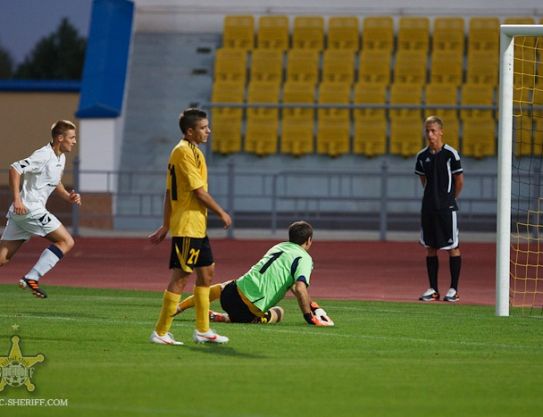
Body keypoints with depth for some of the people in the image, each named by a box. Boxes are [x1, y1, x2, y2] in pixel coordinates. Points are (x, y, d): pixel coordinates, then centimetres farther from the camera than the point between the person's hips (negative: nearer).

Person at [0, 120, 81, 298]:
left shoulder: (60, 158, 17)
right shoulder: (44, 155, -13)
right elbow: (15, 169, -20)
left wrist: (68, 196, 15)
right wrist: (17, 199, -25)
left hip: (19, 213, 9)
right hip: (30, 209, -9)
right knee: (66, 241, -4)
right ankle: (31, 278, -10)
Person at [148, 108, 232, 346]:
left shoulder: (184, 150, 15)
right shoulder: (185, 152, -16)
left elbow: (169, 192, 16)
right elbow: (199, 191, -18)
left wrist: (166, 226, 16)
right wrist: (221, 214, -7)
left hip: (197, 227, 10)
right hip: (188, 226, -10)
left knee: (206, 273, 15)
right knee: (180, 277, -7)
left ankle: (203, 331, 20)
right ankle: (160, 333, -4)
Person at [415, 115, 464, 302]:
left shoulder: (450, 154, -8)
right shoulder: (422, 156, 6)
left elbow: (459, 180, 0)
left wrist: (450, 197, 8)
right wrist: (433, 194, 13)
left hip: (447, 207, -5)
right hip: (428, 207, 5)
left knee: (452, 247, -2)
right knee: (430, 247, 7)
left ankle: (454, 289, 2)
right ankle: (433, 289, 13)